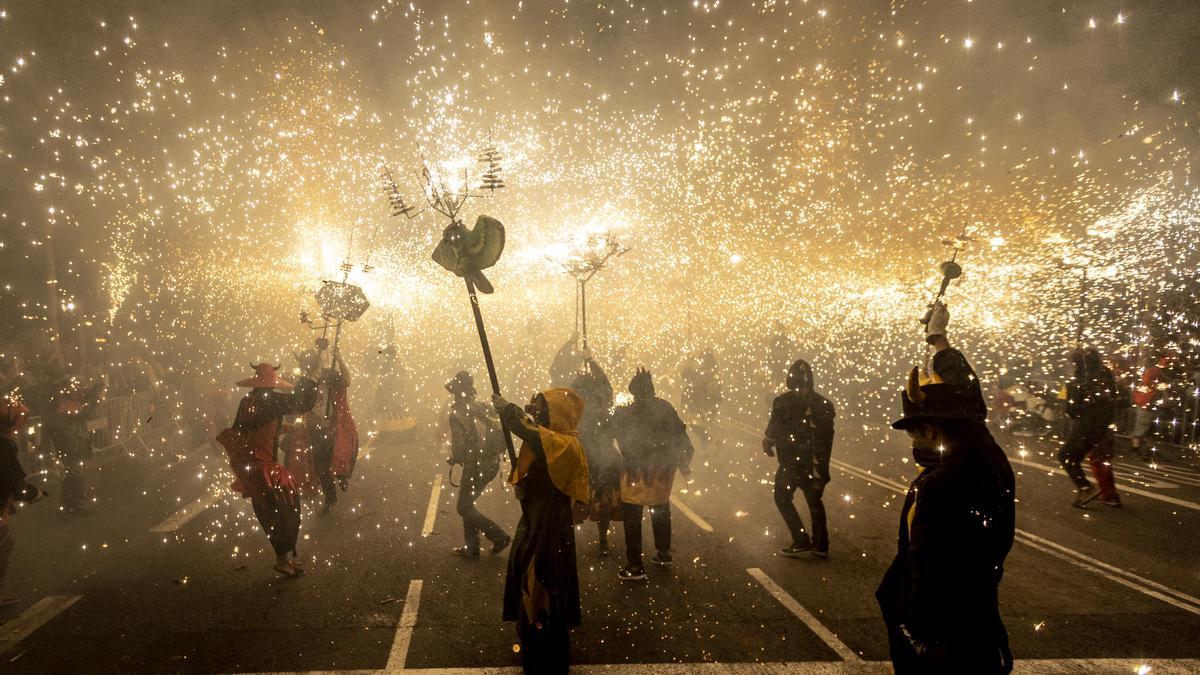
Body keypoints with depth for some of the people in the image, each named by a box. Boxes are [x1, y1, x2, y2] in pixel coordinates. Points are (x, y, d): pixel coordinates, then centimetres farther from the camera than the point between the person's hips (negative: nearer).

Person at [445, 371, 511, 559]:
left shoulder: (456, 415, -17)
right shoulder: (480, 407, 4)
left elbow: (459, 448, -21)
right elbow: (499, 433, 7)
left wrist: (453, 459, -1)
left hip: (475, 466, -7)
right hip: (492, 464, 7)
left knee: (464, 507, 8)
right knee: (467, 503, 20)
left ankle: (499, 537, 3)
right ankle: (471, 548, 24)